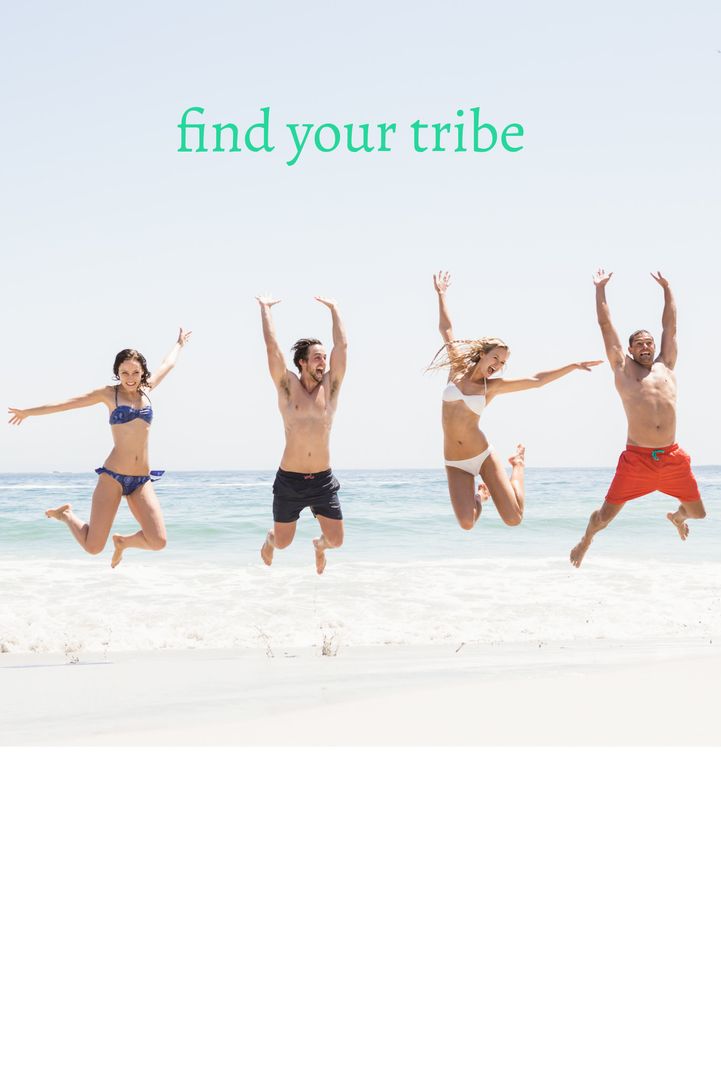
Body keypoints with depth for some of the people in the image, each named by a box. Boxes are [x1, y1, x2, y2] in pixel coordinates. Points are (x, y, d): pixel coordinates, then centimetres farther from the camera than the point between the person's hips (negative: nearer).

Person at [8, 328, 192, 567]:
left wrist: (179, 343, 46)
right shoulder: (109, 393, 1)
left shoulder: (146, 389, 11)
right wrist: (28, 412, 20)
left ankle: (122, 542, 21)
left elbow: (168, 364, 30)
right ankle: (65, 514, 27)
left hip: (142, 481, 4)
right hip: (113, 476, -4)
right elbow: (69, 403, 10)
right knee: (93, 547, -6)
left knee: (158, 542, -13)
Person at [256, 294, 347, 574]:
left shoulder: (330, 387, 3)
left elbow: (342, 346, 0)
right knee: (283, 542, 8)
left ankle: (319, 545, 36)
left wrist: (333, 308, 5)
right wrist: (265, 308, -1)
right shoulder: (287, 387, -3)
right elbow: (272, 346, -8)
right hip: (289, 480, -2)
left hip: (323, 480, 2)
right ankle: (270, 540, 47)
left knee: (336, 540, -1)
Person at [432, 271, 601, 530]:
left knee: (514, 519, -11)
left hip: (483, 455, 0)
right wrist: (441, 294, 15)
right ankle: (480, 495, 20)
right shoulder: (457, 369, 2)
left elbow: (536, 380, 1)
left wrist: (574, 366, 0)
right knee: (467, 523, -21)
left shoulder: (493, 386, 1)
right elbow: (446, 329, 10)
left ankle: (518, 465, 24)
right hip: (456, 464, 0)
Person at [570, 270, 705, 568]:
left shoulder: (665, 366, 17)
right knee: (605, 516, -4)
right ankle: (586, 540, 30)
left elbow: (670, 325, 23)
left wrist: (666, 288, 28)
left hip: (673, 457, 3)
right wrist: (600, 289, 13)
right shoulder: (623, 368, 9)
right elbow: (606, 325, 11)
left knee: (698, 512, 11)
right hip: (636, 458, -3)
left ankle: (676, 516, 48)